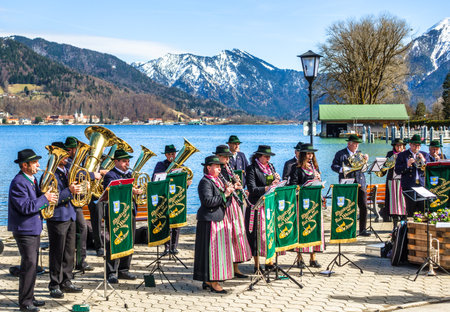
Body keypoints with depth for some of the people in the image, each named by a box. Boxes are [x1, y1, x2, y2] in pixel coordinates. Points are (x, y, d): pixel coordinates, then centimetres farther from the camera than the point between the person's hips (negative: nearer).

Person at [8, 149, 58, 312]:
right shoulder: (18, 183, -18)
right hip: (24, 230, -10)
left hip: (34, 228, 10)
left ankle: (30, 298, 24)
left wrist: (46, 197, 4)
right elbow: (25, 207, -26)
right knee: (29, 264, -9)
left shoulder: (32, 180, 12)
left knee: (32, 264, 14)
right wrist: (45, 199, -20)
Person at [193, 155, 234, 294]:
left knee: (219, 249, 11)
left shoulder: (217, 181, 17)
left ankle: (208, 281, 18)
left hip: (219, 219, 10)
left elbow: (224, 202, 20)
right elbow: (208, 201, -24)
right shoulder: (205, 182, -12)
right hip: (210, 220, -10)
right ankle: (212, 282, -3)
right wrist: (224, 194, -19)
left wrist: (228, 191, 2)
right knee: (212, 249, -7)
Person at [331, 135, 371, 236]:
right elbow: (333, 166, -1)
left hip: (360, 183, 3)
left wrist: (365, 160, -7)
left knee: (363, 207, -3)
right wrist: (342, 169, -19)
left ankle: (362, 229, 4)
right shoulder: (340, 154, 6)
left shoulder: (360, 154, 17)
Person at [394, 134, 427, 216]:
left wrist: (423, 161, -7)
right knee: (411, 212, -1)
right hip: (409, 187, -2)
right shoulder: (402, 155, 6)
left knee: (424, 211, -2)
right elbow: (397, 171, -2)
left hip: (422, 185, 2)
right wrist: (407, 165, -17)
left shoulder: (424, 155, 15)